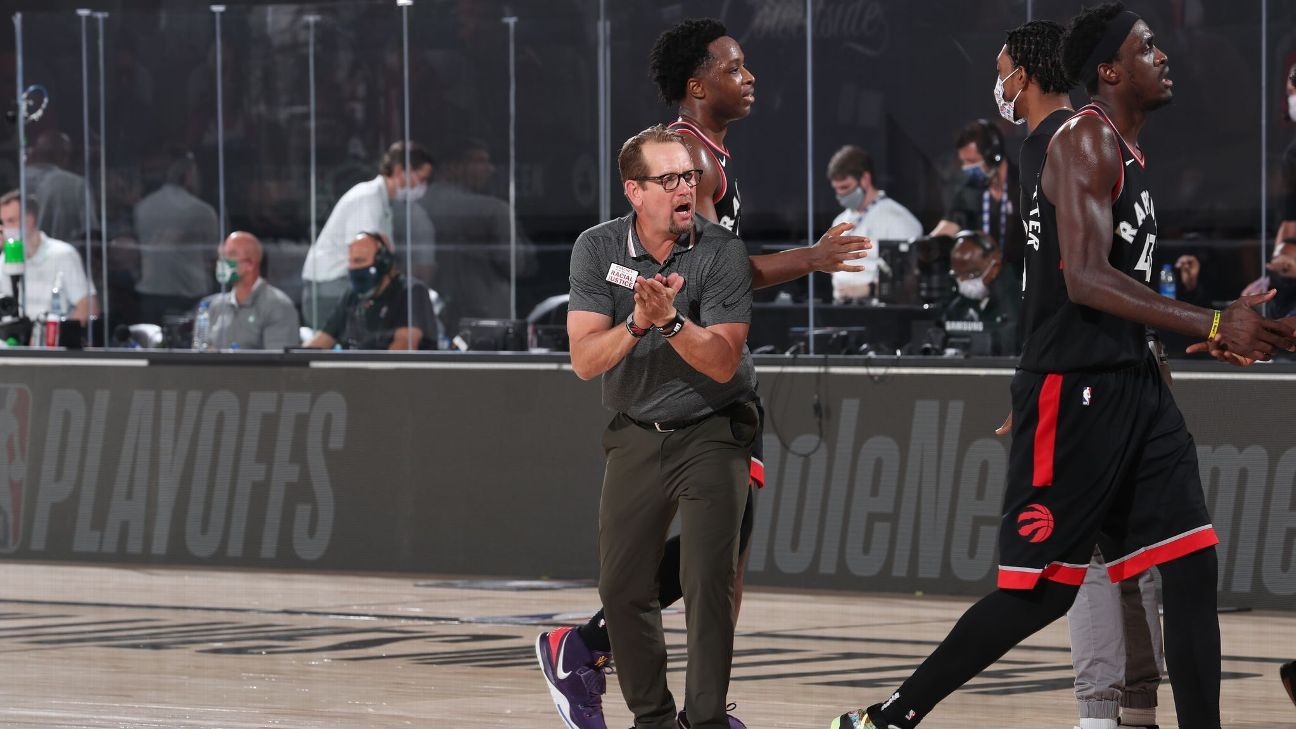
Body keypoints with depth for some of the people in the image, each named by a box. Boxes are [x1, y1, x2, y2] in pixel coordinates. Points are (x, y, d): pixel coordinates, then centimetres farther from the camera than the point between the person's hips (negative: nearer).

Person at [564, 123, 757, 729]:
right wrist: (637, 323, -29)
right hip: (636, 435, 3)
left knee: (708, 582, -14)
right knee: (622, 588, 2)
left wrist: (671, 320, -33)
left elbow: (722, 363, -18)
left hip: (711, 433, -3)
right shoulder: (597, 249, -6)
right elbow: (585, 360, -13)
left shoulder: (721, 252, -13)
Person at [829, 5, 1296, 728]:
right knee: (1041, 592, -5)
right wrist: (1215, 325, -29)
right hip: (1074, 391, -9)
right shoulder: (1087, 142, -13)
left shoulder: (1132, 154, 17)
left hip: (1134, 386, 9)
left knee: (1193, 566, 1)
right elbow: (1085, 278, -25)